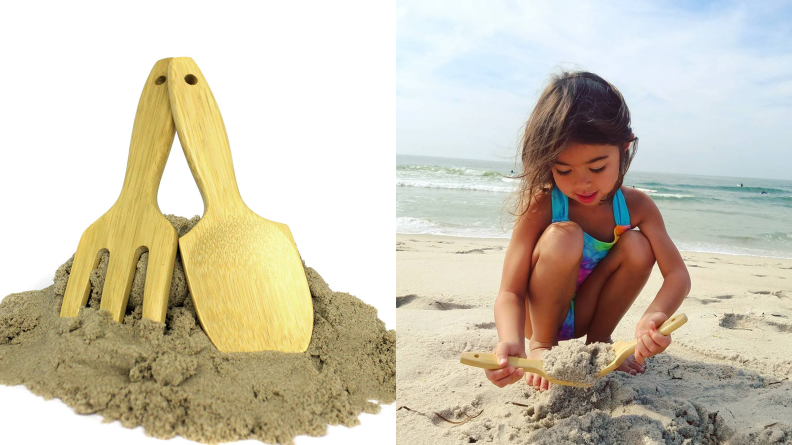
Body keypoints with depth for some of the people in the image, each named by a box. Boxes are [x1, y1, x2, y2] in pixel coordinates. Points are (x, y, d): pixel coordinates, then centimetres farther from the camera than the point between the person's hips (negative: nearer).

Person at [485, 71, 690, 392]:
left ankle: (598, 340, 0)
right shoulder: (540, 207, -26)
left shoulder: (636, 206, -13)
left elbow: (677, 274, -17)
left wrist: (654, 317, -40)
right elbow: (510, 293, -28)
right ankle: (541, 345, -10)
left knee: (637, 246, -22)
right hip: (538, 314, -3)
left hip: (582, 313, 4)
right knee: (564, 236, -33)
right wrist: (512, 344, -50)